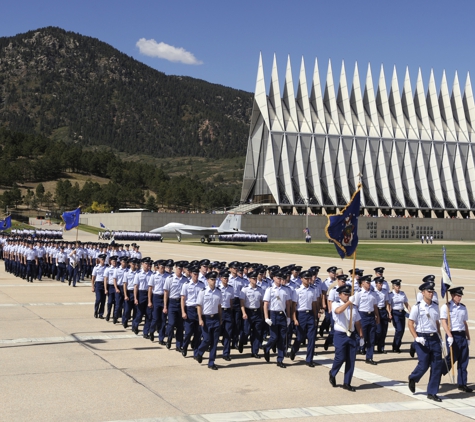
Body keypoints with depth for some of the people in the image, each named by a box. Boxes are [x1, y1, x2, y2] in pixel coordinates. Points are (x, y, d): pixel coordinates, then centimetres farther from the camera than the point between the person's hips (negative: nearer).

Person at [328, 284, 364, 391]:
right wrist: (349, 302, -36)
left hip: (351, 335, 5)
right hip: (340, 335, -4)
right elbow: (338, 311, -28)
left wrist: (361, 336, 9)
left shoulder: (353, 307, 11)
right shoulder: (336, 304, -3)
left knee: (351, 360, 4)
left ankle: (347, 383, 14)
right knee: (340, 358, -8)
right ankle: (332, 373, 23)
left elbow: (357, 323, 13)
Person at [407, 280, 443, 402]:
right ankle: (413, 379, 29)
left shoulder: (435, 307, 10)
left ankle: (432, 393, 11)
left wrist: (439, 336, 14)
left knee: (437, 365, 1)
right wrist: (416, 338, -15)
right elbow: (410, 323, -6)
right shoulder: (417, 307, -6)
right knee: (424, 364, -4)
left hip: (434, 338, 5)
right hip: (422, 339, -5)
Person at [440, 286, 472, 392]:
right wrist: (449, 336, -18)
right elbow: (444, 322, -11)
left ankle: (462, 384, 12)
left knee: (463, 361, 6)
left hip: (462, 335, 6)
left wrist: (468, 338, 16)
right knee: (452, 358, -4)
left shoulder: (463, 307, 12)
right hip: (453, 336, -6)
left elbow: (465, 323, 18)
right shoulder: (446, 307, -5)